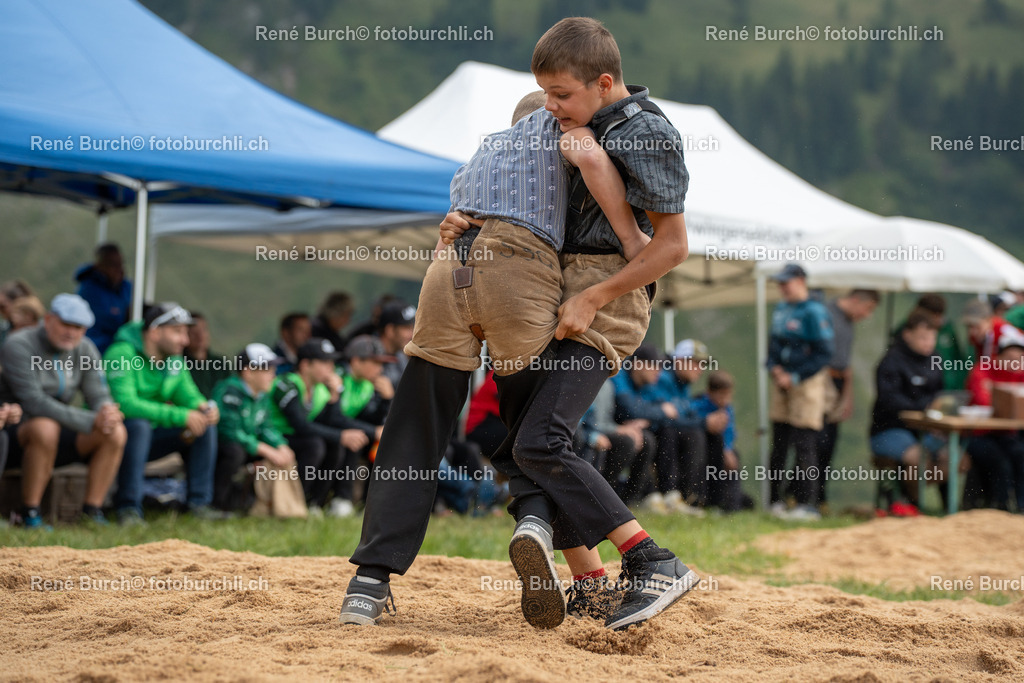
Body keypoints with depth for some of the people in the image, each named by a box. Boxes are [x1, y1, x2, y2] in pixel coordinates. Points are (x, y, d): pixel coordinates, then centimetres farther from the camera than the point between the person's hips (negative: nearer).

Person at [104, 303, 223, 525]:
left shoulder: (174, 358, 5)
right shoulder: (122, 354, -22)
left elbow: (187, 393, 6)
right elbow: (125, 403, -33)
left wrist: (203, 406, -21)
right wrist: (181, 416, -35)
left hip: (148, 439, 8)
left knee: (206, 424, -6)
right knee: (139, 424, -38)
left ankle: (199, 502, -5)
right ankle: (128, 509, -31)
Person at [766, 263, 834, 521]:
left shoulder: (814, 312, -12)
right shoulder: (781, 309, 13)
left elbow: (823, 354, -13)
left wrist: (794, 377, -14)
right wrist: (773, 367, 3)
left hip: (806, 384, -8)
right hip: (781, 382, 8)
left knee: (804, 444, -8)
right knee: (778, 442, 9)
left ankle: (807, 504, -5)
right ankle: (776, 500, 16)